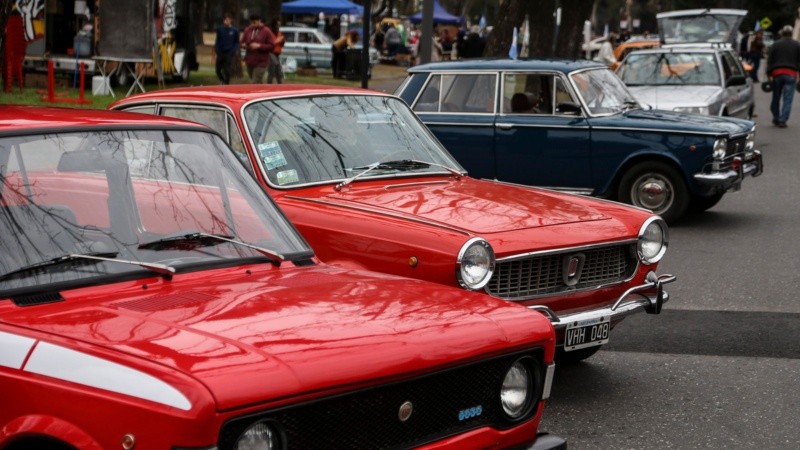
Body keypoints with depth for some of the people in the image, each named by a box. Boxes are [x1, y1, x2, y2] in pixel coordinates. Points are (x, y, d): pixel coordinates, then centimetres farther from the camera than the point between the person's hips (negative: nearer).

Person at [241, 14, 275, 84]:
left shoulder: (266, 31, -4)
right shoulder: (247, 30, 9)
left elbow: (271, 46, -7)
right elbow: (242, 42, 19)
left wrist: (259, 46, -19)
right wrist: (244, 45, -6)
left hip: (260, 63, -5)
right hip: (249, 62, 5)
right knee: (258, 83, 15)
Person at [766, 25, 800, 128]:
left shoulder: (775, 45, 7)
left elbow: (769, 60, 3)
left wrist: (769, 74, 5)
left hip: (777, 73, 2)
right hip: (791, 75, -2)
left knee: (775, 98, 15)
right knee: (787, 100, -3)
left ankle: (775, 119, 24)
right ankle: (782, 120, -12)